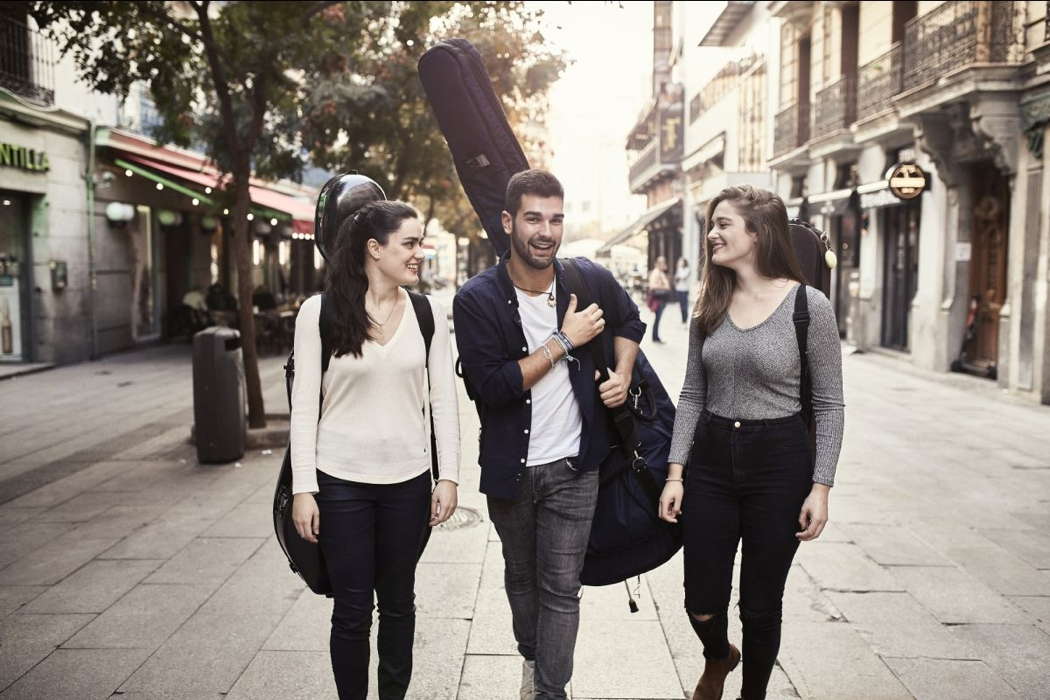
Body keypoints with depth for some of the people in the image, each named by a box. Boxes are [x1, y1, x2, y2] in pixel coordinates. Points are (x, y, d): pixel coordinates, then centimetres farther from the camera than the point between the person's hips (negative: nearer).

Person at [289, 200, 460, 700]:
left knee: (398, 602, 15)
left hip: (409, 481, 2)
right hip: (341, 481, -2)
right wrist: (302, 489, -8)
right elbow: (304, 406, -5)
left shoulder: (429, 312, 0)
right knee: (352, 609, 7)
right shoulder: (319, 311, -7)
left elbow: (444, 400, 3)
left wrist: (448, 476, -2)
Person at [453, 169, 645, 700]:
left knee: (561, 587, 0)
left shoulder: (591, 281, -5)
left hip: (572, 465, 0)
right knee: (521, 576, 21)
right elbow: (489, 387, -23)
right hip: (509, 468, 0)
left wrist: (622, 374, -1)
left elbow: (630, 321, 17)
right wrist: (565, 342, -22)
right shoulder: (477, 300, -14)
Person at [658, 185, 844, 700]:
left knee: (760, 608, 8)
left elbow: (829, 404, -5)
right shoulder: (710, 306, 4)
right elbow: (692, 395, 7)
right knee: (701, 604, 9)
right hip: (711, 461, 4)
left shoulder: (808, 305, -9)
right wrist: (675, 473, 2)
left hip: (779, 463, -4)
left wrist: (821, 487, -10)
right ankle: (717, 657, 45)